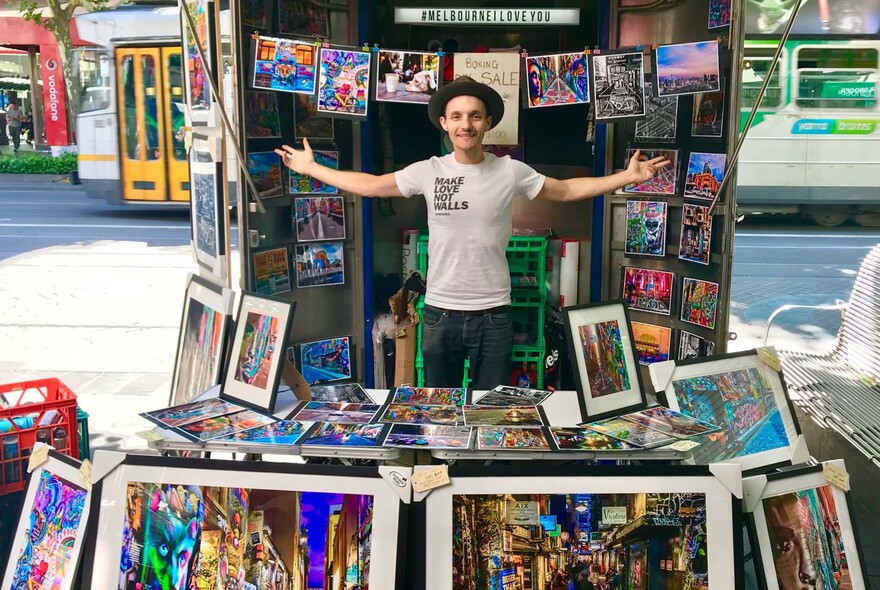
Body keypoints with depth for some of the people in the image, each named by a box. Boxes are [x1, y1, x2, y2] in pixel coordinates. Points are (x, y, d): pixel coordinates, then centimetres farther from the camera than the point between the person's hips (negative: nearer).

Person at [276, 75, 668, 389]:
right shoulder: (427, 172, -2)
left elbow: (566, 191, 7)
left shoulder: (511, 172, -4)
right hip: (440, 313, 1)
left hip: (493, 315, -1)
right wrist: (311, 168, 8)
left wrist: (626, 177, 1)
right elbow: (370, 185, 8)